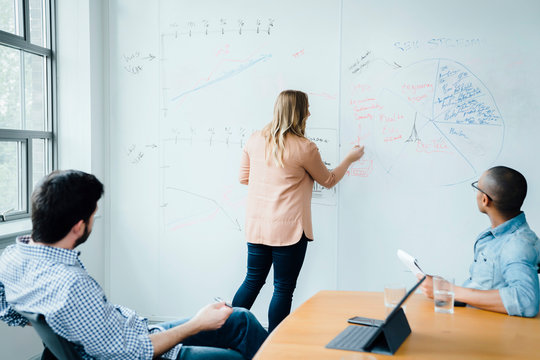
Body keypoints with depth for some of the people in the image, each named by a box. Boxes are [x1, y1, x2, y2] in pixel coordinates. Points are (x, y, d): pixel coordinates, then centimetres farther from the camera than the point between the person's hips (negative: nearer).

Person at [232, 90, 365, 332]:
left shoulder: (255, 140, 2)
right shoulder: (304, 148, -12)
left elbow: (244, 178, 12)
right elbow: (328, 181, 4)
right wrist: (350, 159, 18)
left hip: (256, 225, 6)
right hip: (289, 229, -5)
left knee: (253, 280, 19)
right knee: (283, 289, 7)